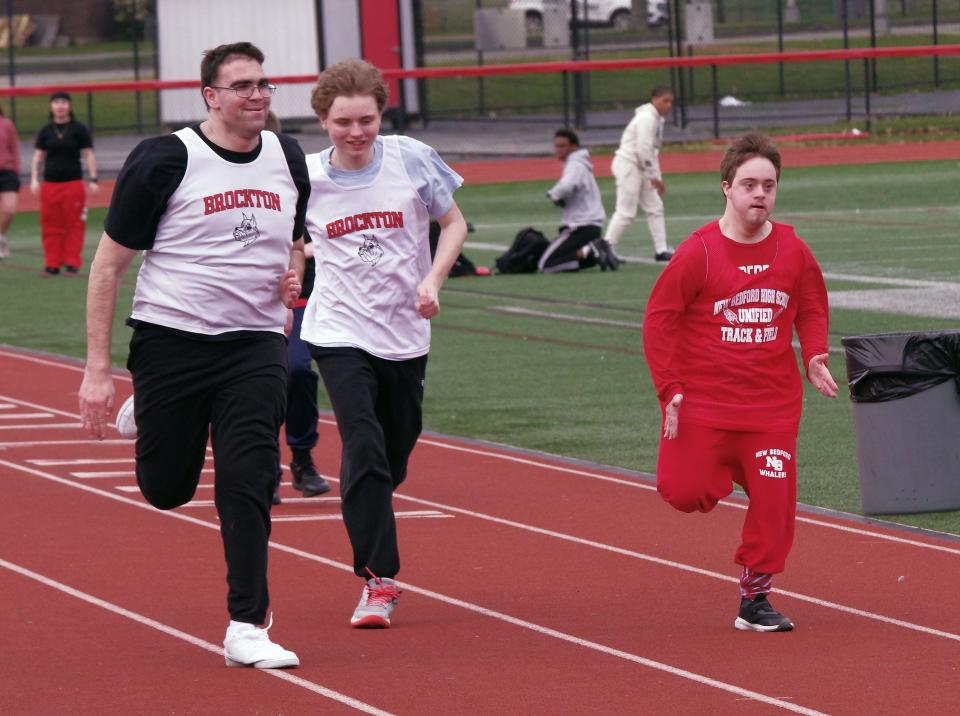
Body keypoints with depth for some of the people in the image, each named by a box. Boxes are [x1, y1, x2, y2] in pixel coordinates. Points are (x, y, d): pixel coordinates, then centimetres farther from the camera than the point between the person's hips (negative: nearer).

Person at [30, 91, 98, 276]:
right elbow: (38, 156, 11)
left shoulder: (78, 129, 3)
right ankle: (52, 264, 7)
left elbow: (88, 155, 3)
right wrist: (34, 179, 0)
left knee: (74, 226, -3)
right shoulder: (46, 131, 9)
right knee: (51, 226, 1)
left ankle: (72, 264, 3)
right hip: (50, 183, 2)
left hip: (73, 183, -2)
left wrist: (92, 180, -5)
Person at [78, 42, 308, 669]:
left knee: (248, 484, -10)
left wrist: (295, 271, -1)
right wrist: (98, 369, -10)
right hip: (170, 342, -2)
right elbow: (108, 264, -6)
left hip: (256, 343, 2)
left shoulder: (289, 159, 4)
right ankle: (154, 419, 44)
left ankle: (247, 629, -4)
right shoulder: (165, 160, -11)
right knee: (166, 490, 8)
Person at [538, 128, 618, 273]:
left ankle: (589, 252, -18)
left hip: (580, 227, -10)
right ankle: (594, 252, 6)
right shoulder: (579, 164, 20)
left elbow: (565, 187, -31)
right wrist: (557, 196, 0)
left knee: (545, 265, -14)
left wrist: (554, 195, -12)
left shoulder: (575, 165, -13)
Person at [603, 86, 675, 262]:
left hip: (639, 168, 10)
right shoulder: (647, 118, -16)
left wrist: (657, 178, 15)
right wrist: (653, 176, -16)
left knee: (655, 207, 9)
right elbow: (643, 150, -21)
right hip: (628, 164, -10)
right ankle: (607, 248, -6)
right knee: (626, 212, -10)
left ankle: (661, 250, 12)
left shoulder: (656, 119, 15)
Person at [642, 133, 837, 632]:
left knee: (774, 501, -5)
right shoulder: (699, 252, -9)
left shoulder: (793, 251, 2)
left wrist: (814, 357, -3)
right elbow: (659, 319, -5)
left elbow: (812, 309, 16)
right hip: (705, 399, -2)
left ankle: (755, 599, 10)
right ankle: (723, 471, 27)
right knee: (685, 493, -8)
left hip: (773, 405, 2)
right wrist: (669, 390, -11)